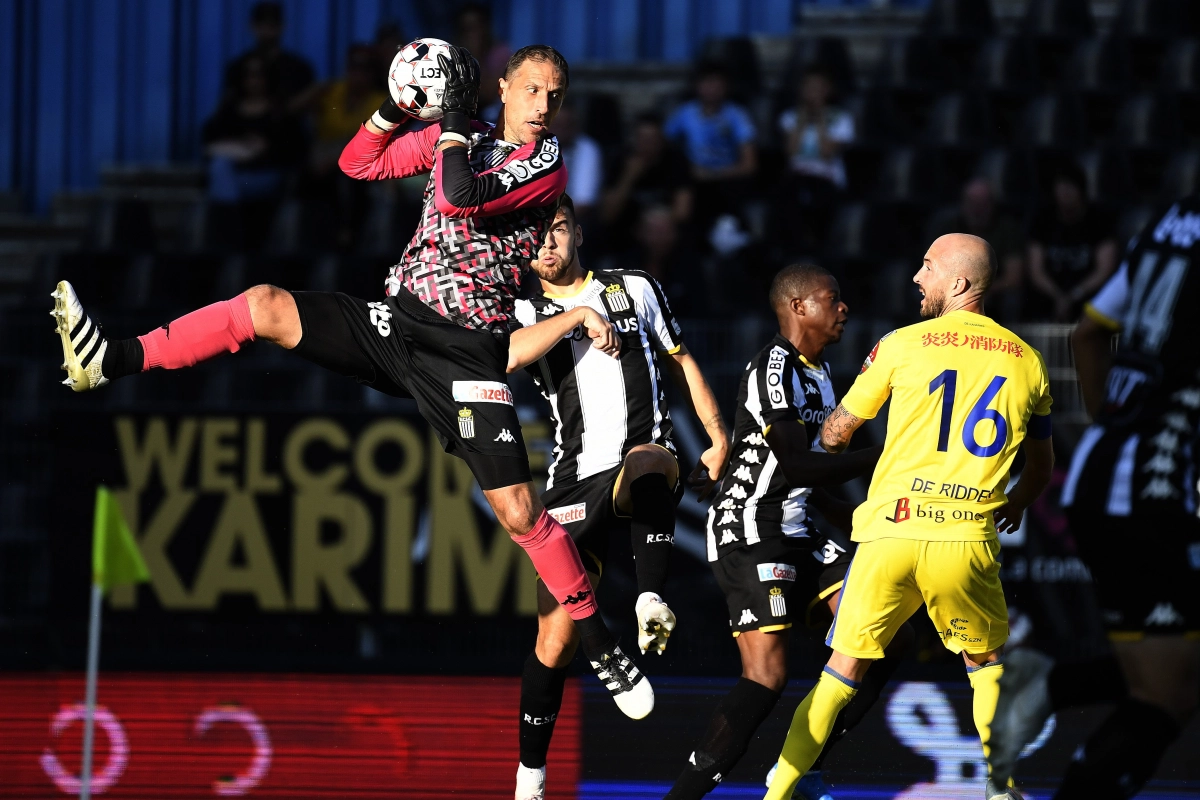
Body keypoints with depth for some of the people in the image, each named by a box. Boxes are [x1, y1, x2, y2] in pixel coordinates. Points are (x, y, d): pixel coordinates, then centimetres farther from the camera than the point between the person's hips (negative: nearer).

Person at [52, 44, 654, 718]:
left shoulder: (548, 166, -7)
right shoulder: (460, 135, 10)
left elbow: (462, 199, -23)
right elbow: (361, 163, 15)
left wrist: (457, 118, -12)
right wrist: (396, 107, 0)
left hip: (466, 353, -5)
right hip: (398, 321, 5)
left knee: (520, 510, -10)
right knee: (266, 307, -13)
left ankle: (602, 645, 1)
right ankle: (110, 362, -11)